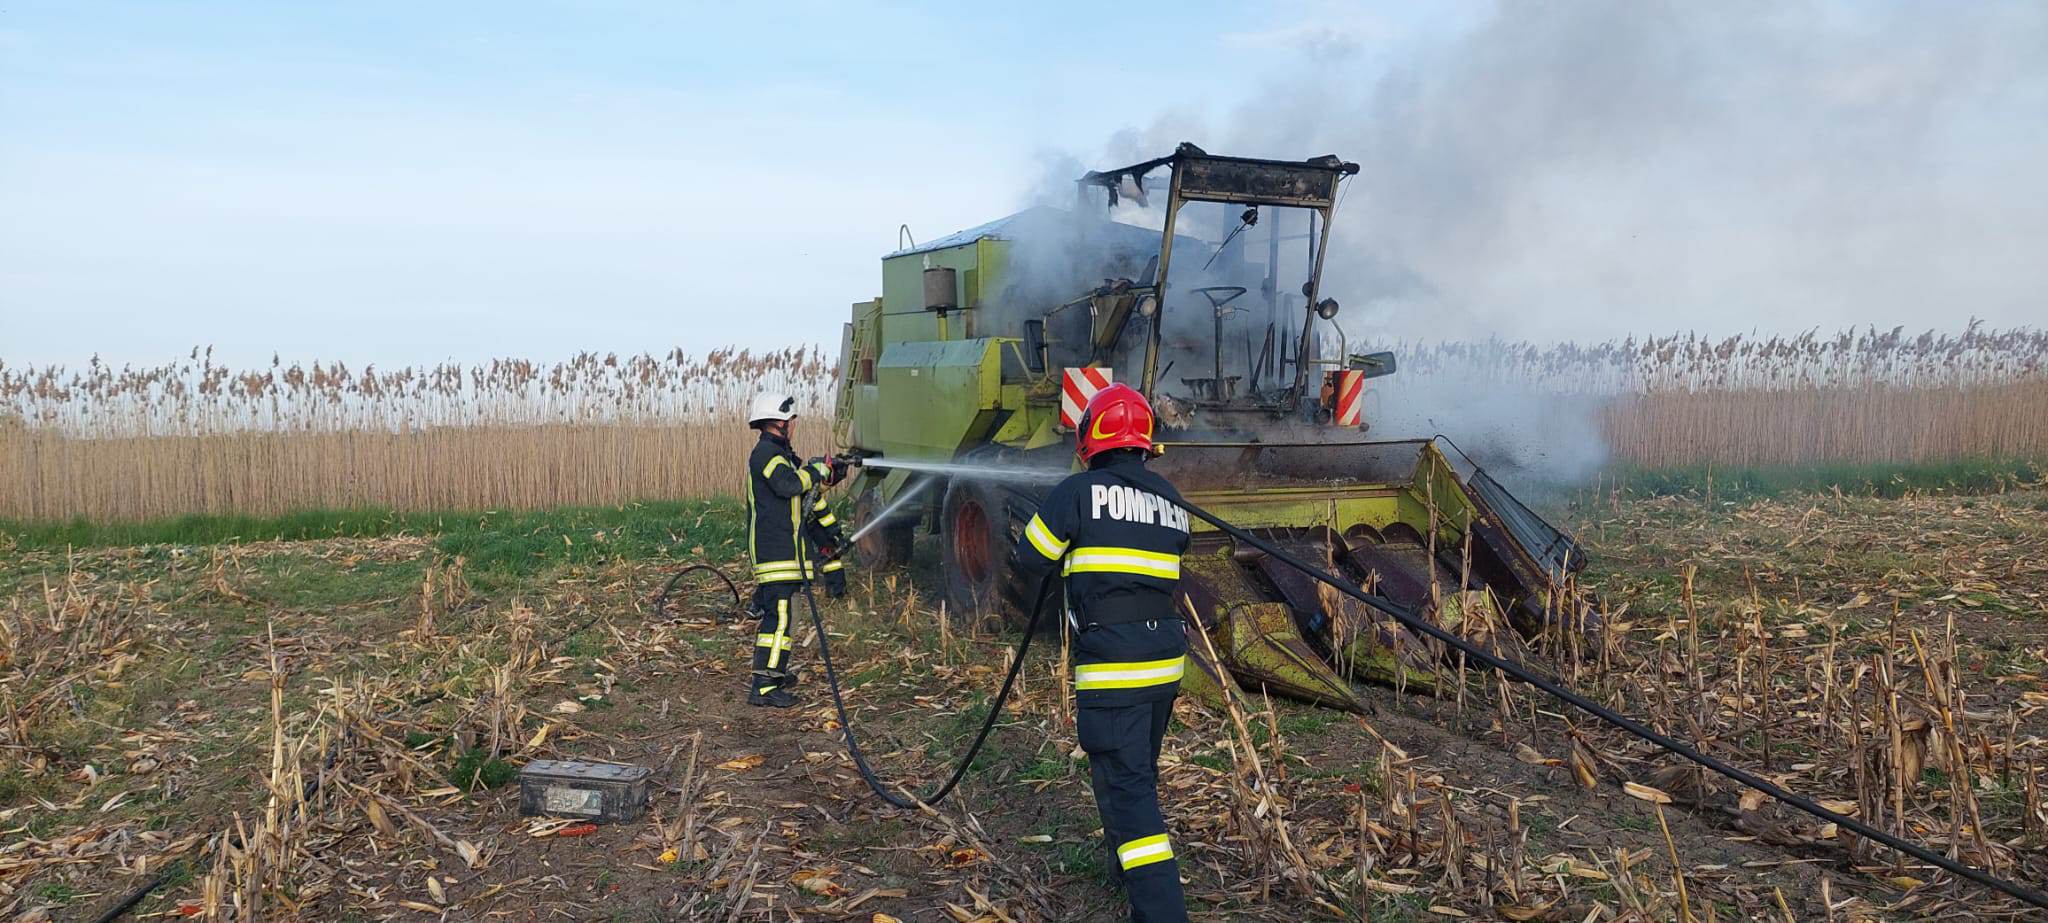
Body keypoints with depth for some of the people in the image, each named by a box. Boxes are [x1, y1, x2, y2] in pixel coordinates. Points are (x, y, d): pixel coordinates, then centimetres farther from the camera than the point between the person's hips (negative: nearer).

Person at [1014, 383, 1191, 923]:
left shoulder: (1079, 492, -8)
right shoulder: (1170, 500, 10)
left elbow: (1031, 559, 1)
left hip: (1111, 665, -7)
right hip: (1166, 660, 7)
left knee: (1126, 786, -5)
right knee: (1140, 769, 25)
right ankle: (1131, 866, 43)